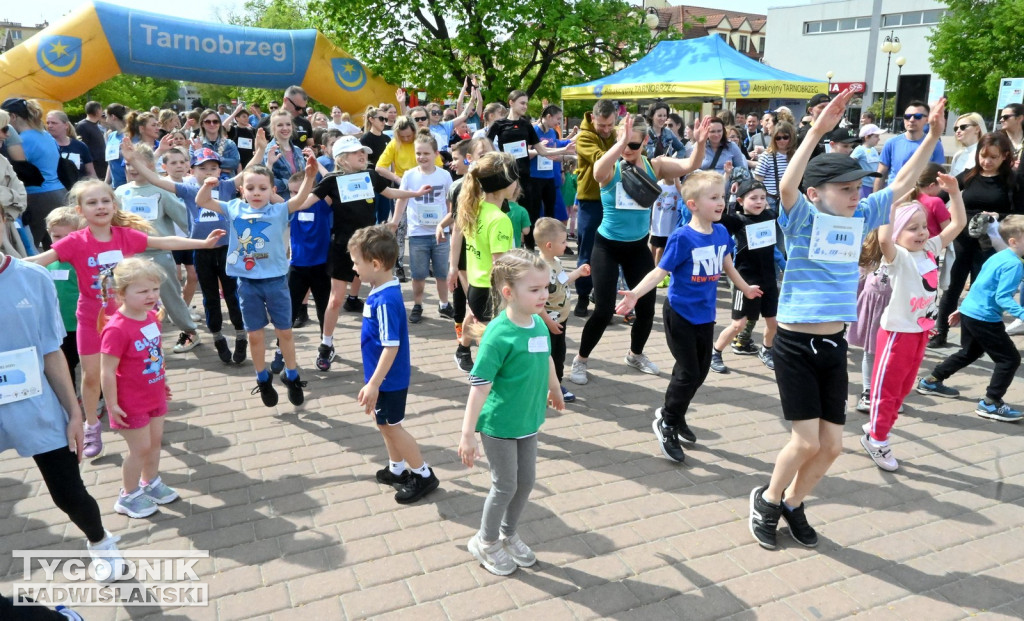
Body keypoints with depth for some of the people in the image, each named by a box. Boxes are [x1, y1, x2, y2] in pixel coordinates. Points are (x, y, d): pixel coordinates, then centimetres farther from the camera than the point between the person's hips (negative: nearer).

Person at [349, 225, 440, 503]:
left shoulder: (385, 300, -28)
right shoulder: (383, 291, 1)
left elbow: (392, 347, -28)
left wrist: (373, 384, -25)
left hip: (389, 380, -9)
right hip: (387, 378, 9)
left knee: (391, 427, 7)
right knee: (386, 425, 21)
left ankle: (424, 475, 21)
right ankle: (397, 470, 38)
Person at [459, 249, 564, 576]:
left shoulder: (539, 324, -4)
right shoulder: (498, 334, -25)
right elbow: (479, 385, -26)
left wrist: (555, 390, 32)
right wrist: (467, 433, -27)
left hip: (528, 421, 7)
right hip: (499, 425, -7)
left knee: (527, 480, 17)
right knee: (505, 485, 7)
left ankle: (508, 534, 41)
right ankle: (486, 542, 32)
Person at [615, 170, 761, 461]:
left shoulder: (721, 232, 0)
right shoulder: (682, 238, -19)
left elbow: (727, 265, 18)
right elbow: (660, 271, -23)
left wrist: (745, 288, 34)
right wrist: (635, 294, -38)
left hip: (705, 315, 7)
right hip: (680, 314, -7)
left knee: (700, 371, 15)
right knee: (688, 373, -2)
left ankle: (675, 415, 37)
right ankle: (666, 422, 20)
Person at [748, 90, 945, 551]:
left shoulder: (860, 218, 6)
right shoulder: (802, 219, -10)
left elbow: (902, 183, 13)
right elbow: (787, 185, -30)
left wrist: (934, 136, 4)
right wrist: (818, 131, -38)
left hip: (835, 345, 6)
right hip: (795, 344, -6)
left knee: (832, 444, 8)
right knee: (807, 441, -5)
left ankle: (792, 503, 32)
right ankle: (767, 499, 22)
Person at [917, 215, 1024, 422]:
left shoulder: (998, 257, 12)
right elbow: (1002, 298, -25)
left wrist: (962, 309, 27)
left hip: (969, 311, 10)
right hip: (985, 318, -10)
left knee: (969, 353, 26)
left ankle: (931, 381, 34)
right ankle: (991, 403, 0)